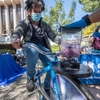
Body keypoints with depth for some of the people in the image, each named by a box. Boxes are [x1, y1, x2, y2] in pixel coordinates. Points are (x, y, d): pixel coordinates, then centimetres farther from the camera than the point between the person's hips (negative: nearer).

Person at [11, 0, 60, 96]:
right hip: (30, 46, -3)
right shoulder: (24, 23, -1)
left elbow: (53, 36, 3)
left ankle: (47, 88, 9)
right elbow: (16, 33, -19)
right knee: (32, 50, -40)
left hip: (43, 47, 3)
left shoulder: (44, 25, 10)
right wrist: (15, 40, -46)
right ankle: (30, 77, -14)